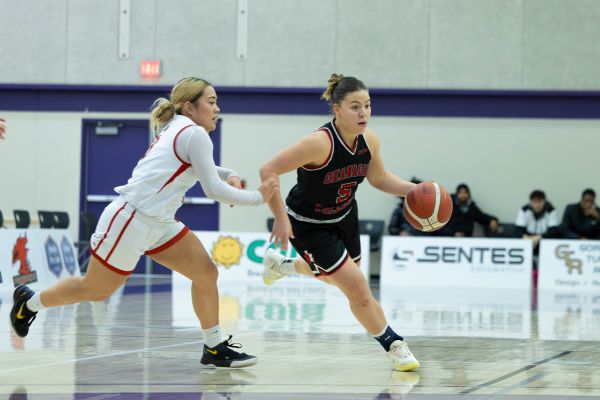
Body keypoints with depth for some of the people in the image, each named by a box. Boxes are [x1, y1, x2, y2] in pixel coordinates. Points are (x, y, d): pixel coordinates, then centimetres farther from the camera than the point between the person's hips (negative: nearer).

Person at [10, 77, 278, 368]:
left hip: (158, 224, 10)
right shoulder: (194, 134, -14)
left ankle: (214, 349, 6)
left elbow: (201, 167, 31)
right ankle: (30, 302, 27)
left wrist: (229, 176, 12)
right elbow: (213, 190, -17)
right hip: (130, 220, -10)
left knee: (206, 272, 0)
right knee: (95, 290, 5)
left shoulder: (175, 130, 13)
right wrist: (258, 197, -8)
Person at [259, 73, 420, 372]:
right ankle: (394, 346, 8)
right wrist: (281, 219, -31)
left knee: (338, 276, 30)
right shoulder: (320, 143, -35)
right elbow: (268, 171, -32)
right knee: (358, 289, -11)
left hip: (344, 216, 7)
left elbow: (379, 179, 5)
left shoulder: (369, 140, -14)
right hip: (309, 224, -7)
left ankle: (282, 265, 56)